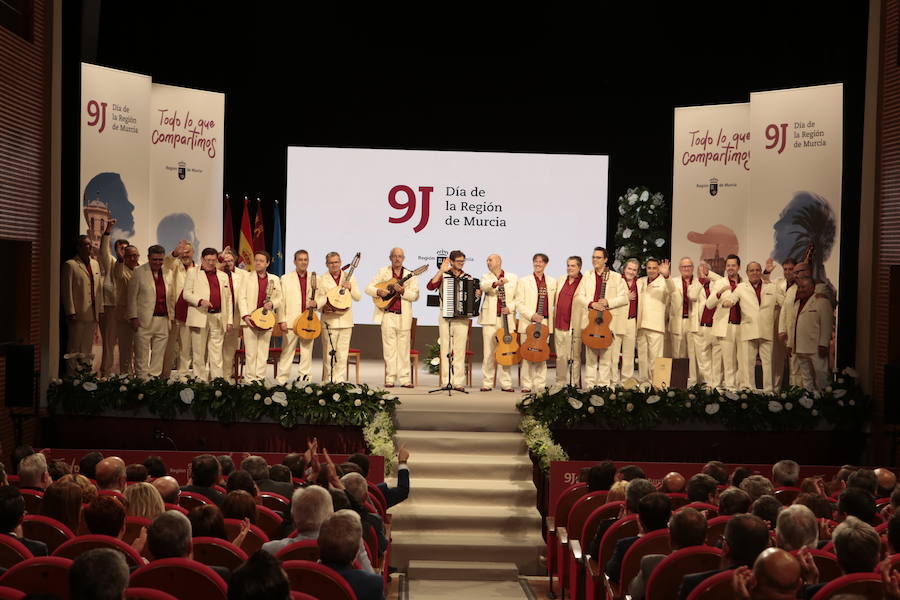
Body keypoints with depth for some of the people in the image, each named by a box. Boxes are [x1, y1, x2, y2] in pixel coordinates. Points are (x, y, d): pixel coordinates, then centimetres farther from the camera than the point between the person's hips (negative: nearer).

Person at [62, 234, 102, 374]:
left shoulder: (95, 264, 16)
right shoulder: (70, 265, -3)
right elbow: (67, 290, -7)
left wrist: (100, 310, 10)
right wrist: (71, 312, -12)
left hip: (92, 315, 6)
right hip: (78, 315, -6)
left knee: (87, 348, 10)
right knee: (74, 348, -1)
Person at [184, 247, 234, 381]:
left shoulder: (223, 276, 19)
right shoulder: (193, 273, 9)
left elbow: (228, 299, 17)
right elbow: (187, 293, 1)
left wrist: (229, 320, 9)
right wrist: (200, 301, -17)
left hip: (218, 318, 3)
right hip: (200, 317, -3)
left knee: (217, 351, 1)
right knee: (199, 351, 0)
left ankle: (217, 379, 1)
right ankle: (200, 379, 5)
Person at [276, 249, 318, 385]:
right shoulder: (286, 278, 5)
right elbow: (281, 301, 0)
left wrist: (316, 303, -7)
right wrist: (282, 321, -7)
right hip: (291, 322, -2)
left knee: (307, 352, 4)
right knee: (287, 353, -1)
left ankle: (304, 379, 10)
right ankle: (282, 381, 3)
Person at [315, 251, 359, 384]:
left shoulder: (350, 278, 12)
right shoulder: (322, 279, 6)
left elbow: (358, 297, 9)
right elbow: (317, 299, 1)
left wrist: (350, 288, -10)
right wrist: (324, 305, -20)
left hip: (346, 320, 2)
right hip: (329, 321, -2)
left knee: (343, 353, 0)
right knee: (328, 353, 0)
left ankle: (340, 380, 5)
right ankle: (328, 380, 6)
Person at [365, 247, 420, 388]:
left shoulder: (410, 275, 9)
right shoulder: (383, 272, 9)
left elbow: (415, 296, -1)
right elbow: (368, 288, 6)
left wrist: (402, 291, -17)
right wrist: (378, 291, -13)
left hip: (404, 316, 1)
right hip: (388, 315, -1)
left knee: (403, 348, 2)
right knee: (389, 348, -1)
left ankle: (404, 379, 6)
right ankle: (390, 379, 3)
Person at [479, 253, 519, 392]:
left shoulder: (512, 277, 11)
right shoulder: (486, 277, 10)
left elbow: (518, 297, 8)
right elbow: (483, 286, -14)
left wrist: (510, 308, -10)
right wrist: (495, 283, -34)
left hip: (508, 319, 0)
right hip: (490, 318, 0)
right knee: (489, 352, -2)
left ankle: (506, 384, 5)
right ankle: (487, 384, 3)